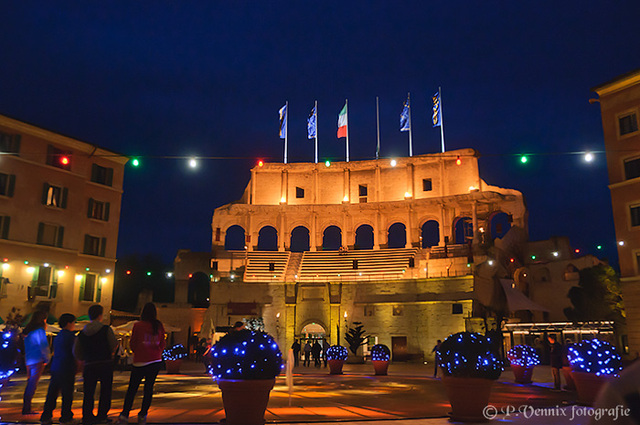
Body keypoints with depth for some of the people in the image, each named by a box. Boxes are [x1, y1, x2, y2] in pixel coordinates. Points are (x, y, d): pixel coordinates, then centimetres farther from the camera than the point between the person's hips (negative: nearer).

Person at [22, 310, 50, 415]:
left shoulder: (28, 330, 14)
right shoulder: (40, 330, -11)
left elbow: (27, 347, 18)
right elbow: (43, 346, -12)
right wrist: (46, 359, -1)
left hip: (28, 361, 8)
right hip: (38, 360, -8)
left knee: (30, 383, 13)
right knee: (33, 384, -5)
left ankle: (26, 407, 15)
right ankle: (26, 408, -7)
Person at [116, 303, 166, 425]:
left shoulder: (138, 325, -8)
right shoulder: (159, 326, 0)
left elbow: (132, 343, 1)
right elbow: (162, 343, 7)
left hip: (140, 361, -2)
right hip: (156, 361, 3)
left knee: (132, 388, 7)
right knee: (149, 388, 9)